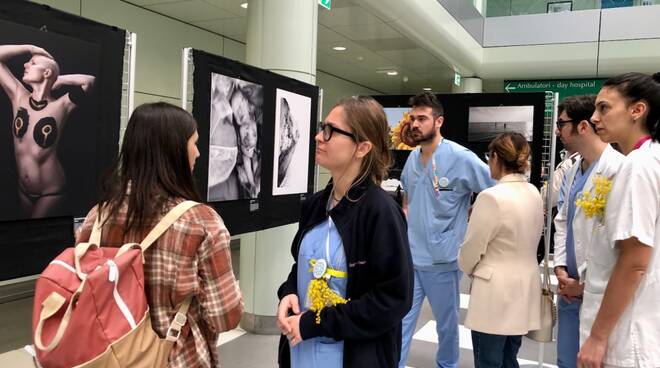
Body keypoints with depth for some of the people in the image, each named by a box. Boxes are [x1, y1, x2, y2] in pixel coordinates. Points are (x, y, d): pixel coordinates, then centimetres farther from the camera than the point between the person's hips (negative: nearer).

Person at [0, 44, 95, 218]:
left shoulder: (60, 106, -17)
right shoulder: (19, 96, -5)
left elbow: (89, 81, -28)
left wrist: (58, 80, -13)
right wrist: (31, 48, -4)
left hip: (51, 191, -5)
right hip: (23, 189, 5)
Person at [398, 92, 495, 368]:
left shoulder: (461, 158, -15)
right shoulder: (412, 158, 5)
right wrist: (404, 226, 9)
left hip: (442, 259, -4)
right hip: (408, 256, 5)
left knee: (447, 324, 16)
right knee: (400, 322, 9)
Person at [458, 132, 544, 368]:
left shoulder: (492, 197, -20)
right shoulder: (534, 194, 3)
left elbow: (471, 249, -12)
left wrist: (469, 270, 9)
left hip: (496, 292, -7)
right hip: (524, 289, 8)